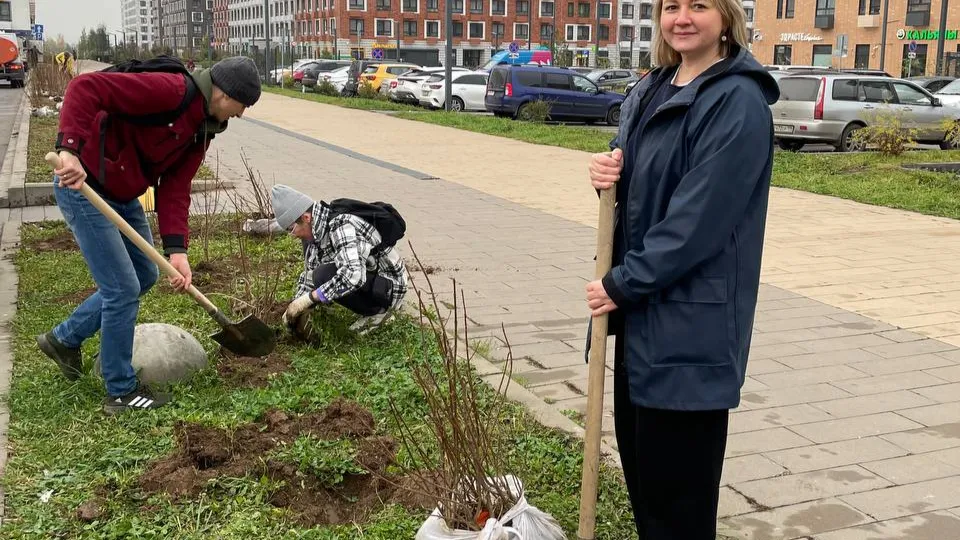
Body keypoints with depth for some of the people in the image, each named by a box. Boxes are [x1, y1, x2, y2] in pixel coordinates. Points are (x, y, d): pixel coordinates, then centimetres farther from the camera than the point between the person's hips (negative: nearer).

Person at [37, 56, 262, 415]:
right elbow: (85, 88, -31)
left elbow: (174, 188, 0)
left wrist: (176, 249, -12)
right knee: (123, 289, -5)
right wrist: (71, 149, -42)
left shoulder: (202, 130, 5)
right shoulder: (171, 90, -24)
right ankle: (121, 392, 11)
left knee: (144, 275, 20)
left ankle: (64, 339, 34)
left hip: (122, 197, 10)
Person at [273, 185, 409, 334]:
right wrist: (295, 307, -2)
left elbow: (353, 275, -41)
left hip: (389, 286, -10)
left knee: (325, 276, -28)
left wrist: (308, 299, -35)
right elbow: (309, 272, 13)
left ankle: (378, 309, -6)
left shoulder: (341, 226, -28)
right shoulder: (315, 231, 2)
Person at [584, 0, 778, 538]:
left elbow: (699, 219, -22)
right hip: (640, 304, 9)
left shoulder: (739, 102, -16)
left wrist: (623, 283, -16)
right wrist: (607, 170, -5)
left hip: (692, 317, -8)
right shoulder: (652, 90, 11)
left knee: (677, 471, 2)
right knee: (638, 451, 19)